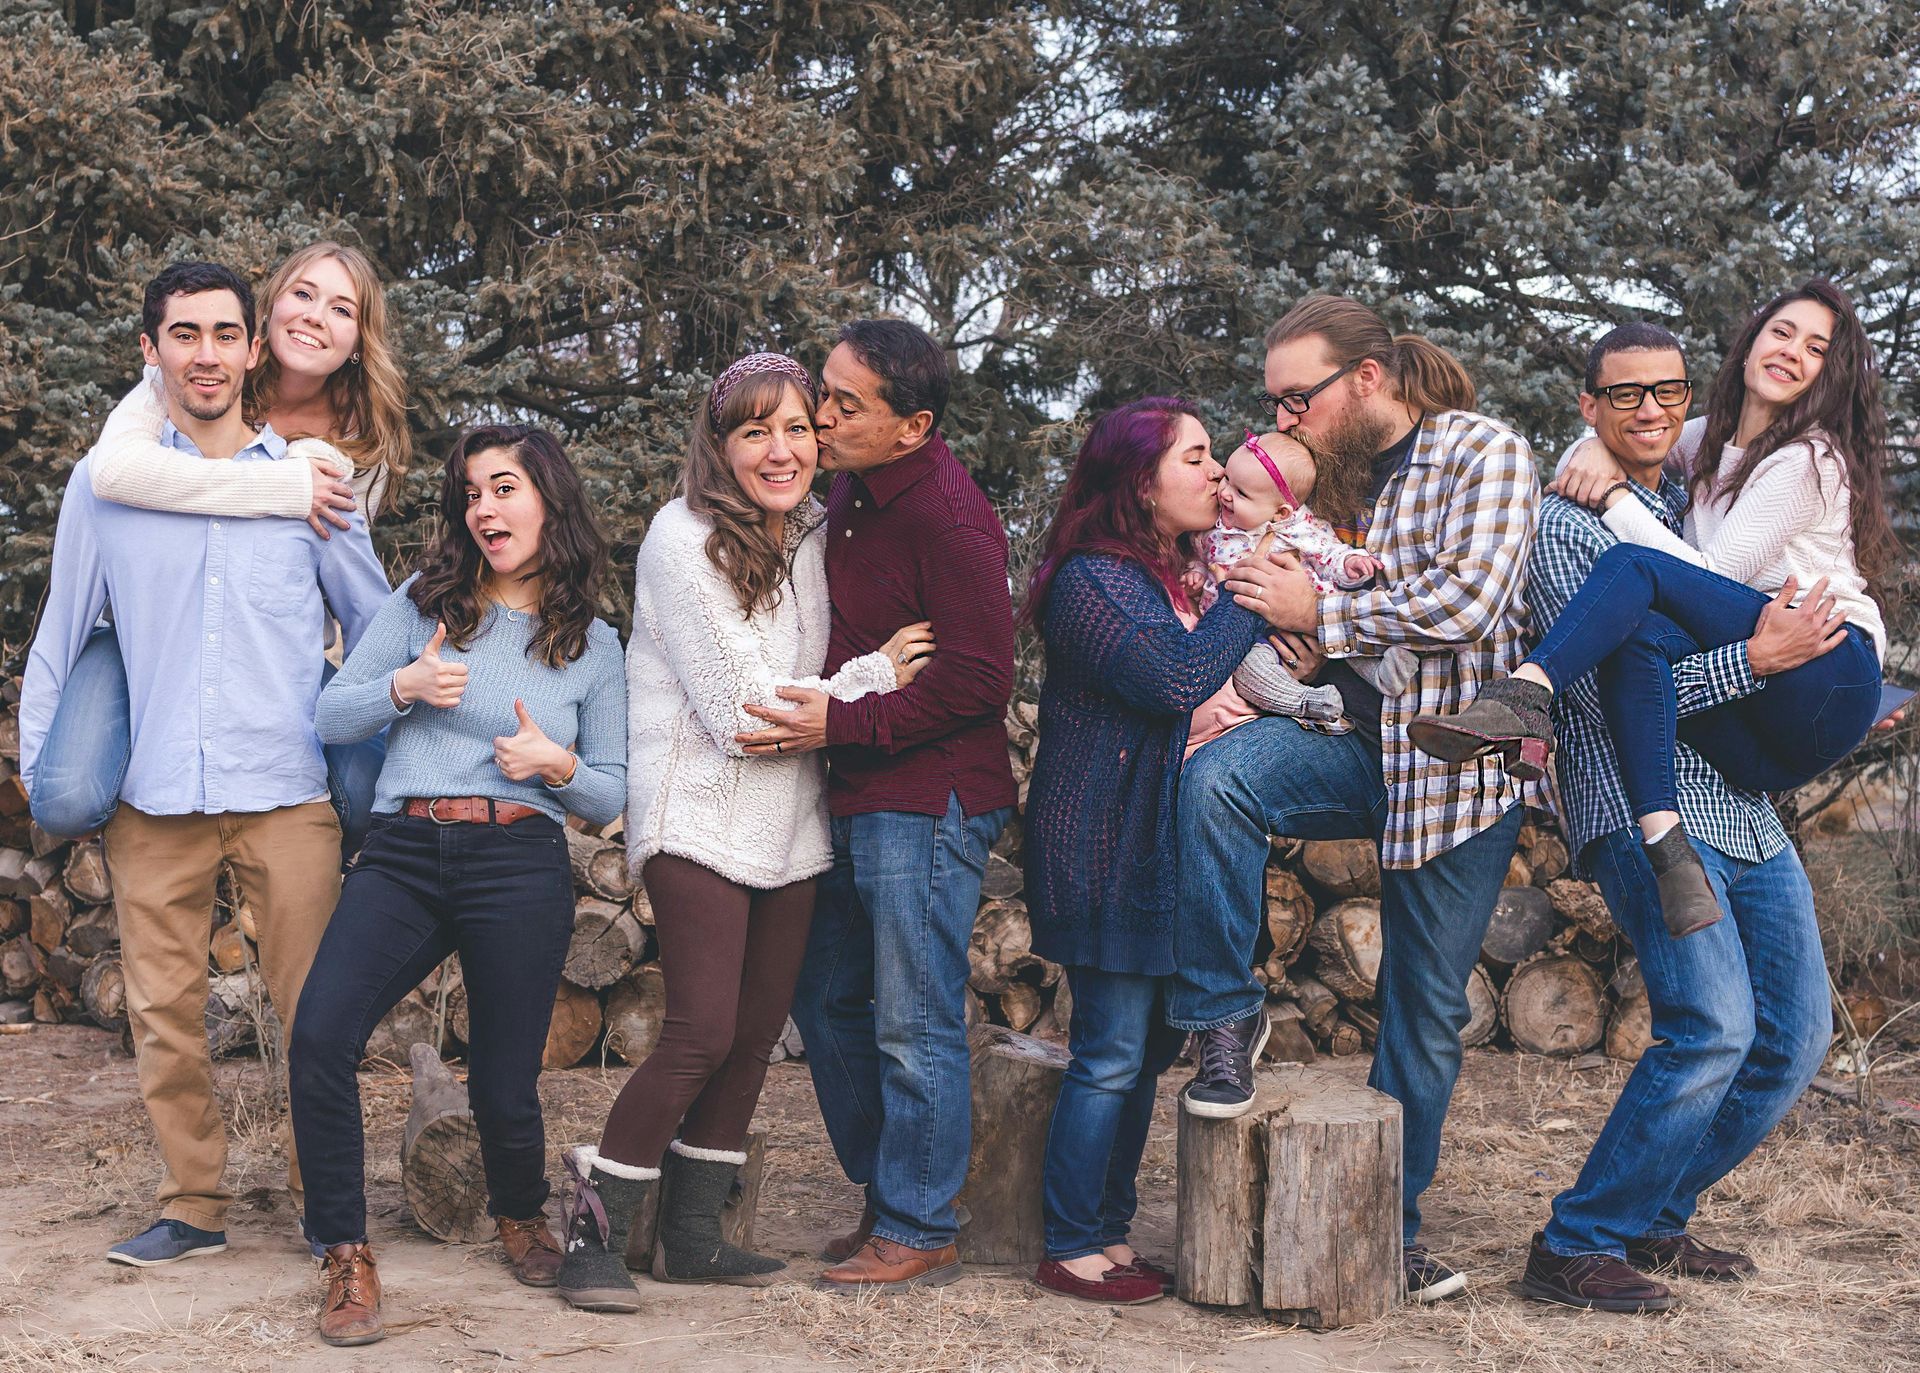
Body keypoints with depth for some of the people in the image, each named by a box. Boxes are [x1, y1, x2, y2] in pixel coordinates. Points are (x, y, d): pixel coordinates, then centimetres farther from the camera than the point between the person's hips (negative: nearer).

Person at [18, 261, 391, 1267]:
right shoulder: (104, 482, 8)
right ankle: (193, 1204, 16)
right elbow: (61, 632, 14)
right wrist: (37, 760, 11)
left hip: (287, 792, -1)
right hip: (154, 796, 1)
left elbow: (375, 628, 16)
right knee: (163, 1009, 4)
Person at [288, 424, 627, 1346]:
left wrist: (559, 764, -8)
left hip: (521, 863, 0)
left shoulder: (593, 645, 11)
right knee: (319, 1039, -21)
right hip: (403, 854, 1)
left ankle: (520, 1215, 36)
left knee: (505, 1087, 1)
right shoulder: (423, 603, 11)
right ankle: (346, 1256, -6)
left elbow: (613, 794, 13)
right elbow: (330, 717, 10)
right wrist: (402, 687, -9)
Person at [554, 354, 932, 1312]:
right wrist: (875, 677, -8)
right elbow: (744, 711, -15)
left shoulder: (814, 533, 10)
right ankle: (594, 1231, 0)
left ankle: (690, 1235, 18)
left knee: (757, 1031, 7)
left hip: (790, 827, 7)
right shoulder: (684, 539, -12)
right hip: (702, 818, -7)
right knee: (703, 1033, -12)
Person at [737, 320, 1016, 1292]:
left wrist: (842, 723, -21)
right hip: (855, 799, 10)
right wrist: (813, 714, 11)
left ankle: (919, 1234, 11)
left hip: (928, 802, -10)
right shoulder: (852, 494, 11)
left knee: (914, 1024, -2)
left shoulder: (946, 517, -17)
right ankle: (885, 1194, 29)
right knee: (829, 1000, 16)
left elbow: (977, 681, -21)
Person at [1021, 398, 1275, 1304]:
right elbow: (1177, 683, -22)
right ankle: (1071, 1250, 3)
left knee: (1146, 1050, 10)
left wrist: (1223, 701, -5)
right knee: (1110, 1053, -6)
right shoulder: (1092, 579, -12)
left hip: (1165, 847, 9)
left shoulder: (1181, 577, 15)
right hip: (1106, 846, -9)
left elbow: (1209, 691, 18)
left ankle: (1109, 1232, 19)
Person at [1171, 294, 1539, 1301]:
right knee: (1219, 775, -29)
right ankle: (1224, 1013, -13)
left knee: (1427, 1011, 5)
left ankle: (1389, 1222, 21)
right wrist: (1296, 654, -4)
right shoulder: (1328, 474, 9)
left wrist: (1318, 614, -16)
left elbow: (1467, 600, -20)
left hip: (1458, 758, -4)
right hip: (1353, 738, 4)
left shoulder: (1485, 453, -7)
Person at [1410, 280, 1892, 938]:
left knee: (1634, 566, -22)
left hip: (1831, 676, -6)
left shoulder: (1812, 458, -1)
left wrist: (1615, 497, -6)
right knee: (1637, 633, -28)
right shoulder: (1711, 441, 21)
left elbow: (1718, 575, -10)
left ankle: (1523, 699, -48)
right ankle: (1668, 849, -44)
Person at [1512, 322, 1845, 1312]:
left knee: (1796, 1035, 7)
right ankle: (1574, 1248, -9)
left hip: (1747, 811, 8)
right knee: (1713, 1027, -21)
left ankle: (1653, 1221, 20)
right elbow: (1606, 689, -15)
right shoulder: (1565, 525, -4)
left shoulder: (1700, 509, 18)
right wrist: (1756, 659, -20)